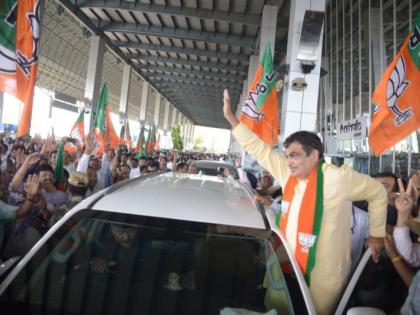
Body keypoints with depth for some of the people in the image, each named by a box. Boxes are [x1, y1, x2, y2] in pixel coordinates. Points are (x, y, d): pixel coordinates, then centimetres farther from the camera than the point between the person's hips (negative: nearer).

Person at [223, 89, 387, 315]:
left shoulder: (337, 177, -17)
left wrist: (377, 234, 3)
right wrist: (231, 118, -1)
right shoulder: (287, 172, -3)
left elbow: (378, 192, -3)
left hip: (322, 273, -5)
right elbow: (259, 149, 1)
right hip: (288, 262, 6)